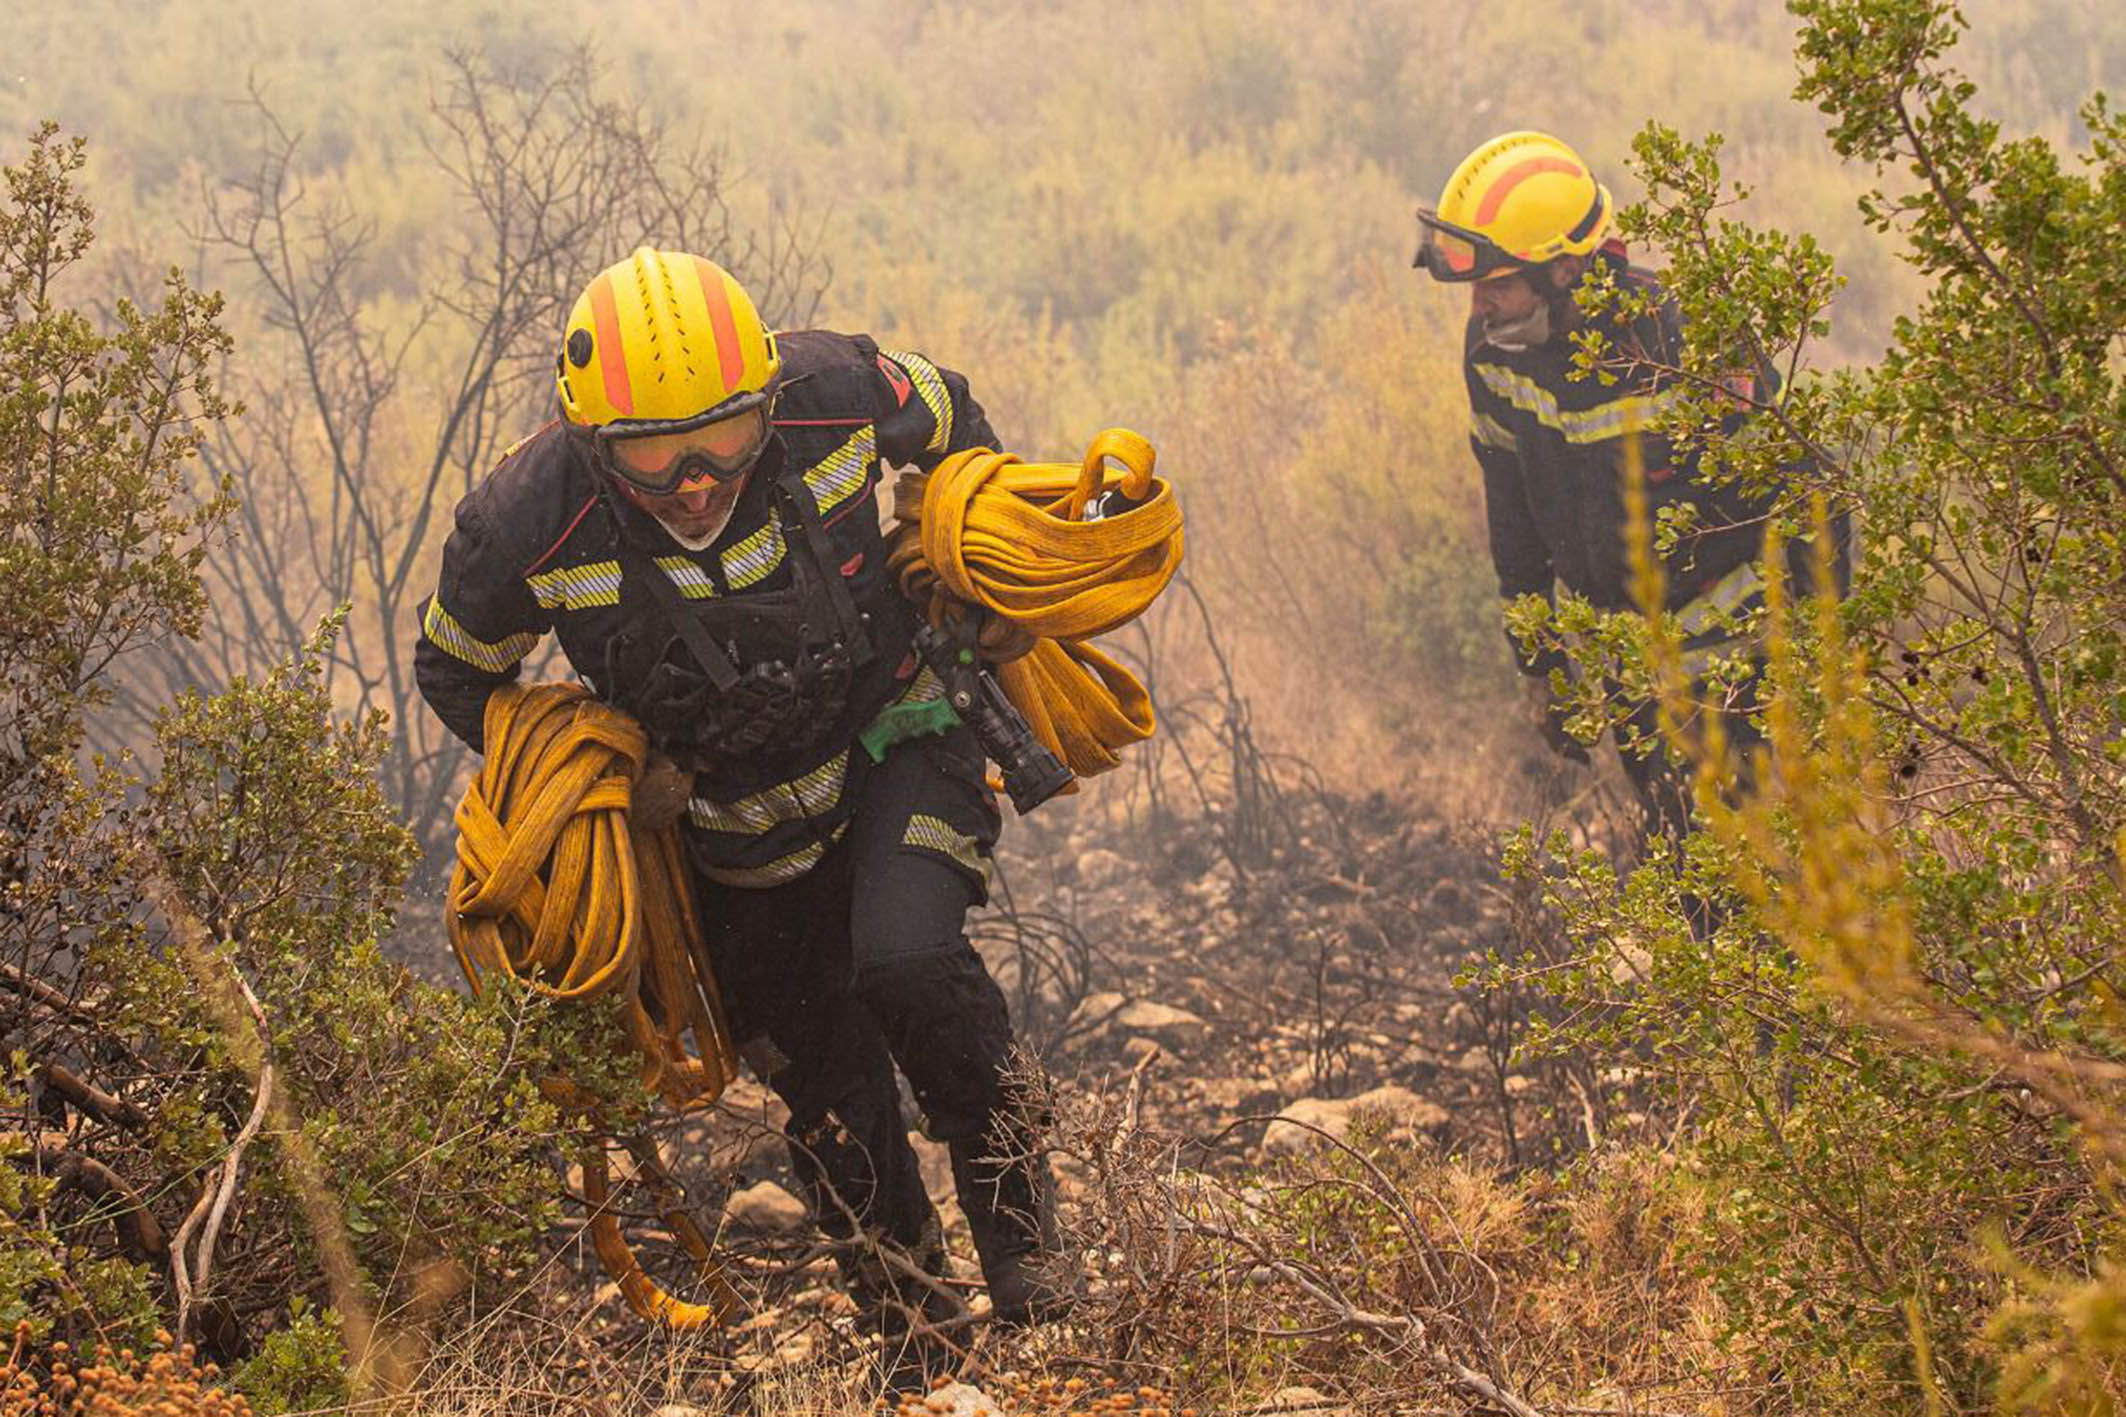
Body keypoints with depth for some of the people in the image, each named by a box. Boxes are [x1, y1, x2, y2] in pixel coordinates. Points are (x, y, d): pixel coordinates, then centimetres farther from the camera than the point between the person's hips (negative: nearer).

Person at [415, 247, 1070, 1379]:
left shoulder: (831, 393, -27)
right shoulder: (526, 524, -28)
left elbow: (950, 420, 0)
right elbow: (455, 674, -5)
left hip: (895, 740, -1)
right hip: (739, 826, 1)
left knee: (908, 967, -27)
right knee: (825, 1086, 8)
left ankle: (1011, 1196, 0)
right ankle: (906, 1317, 31)